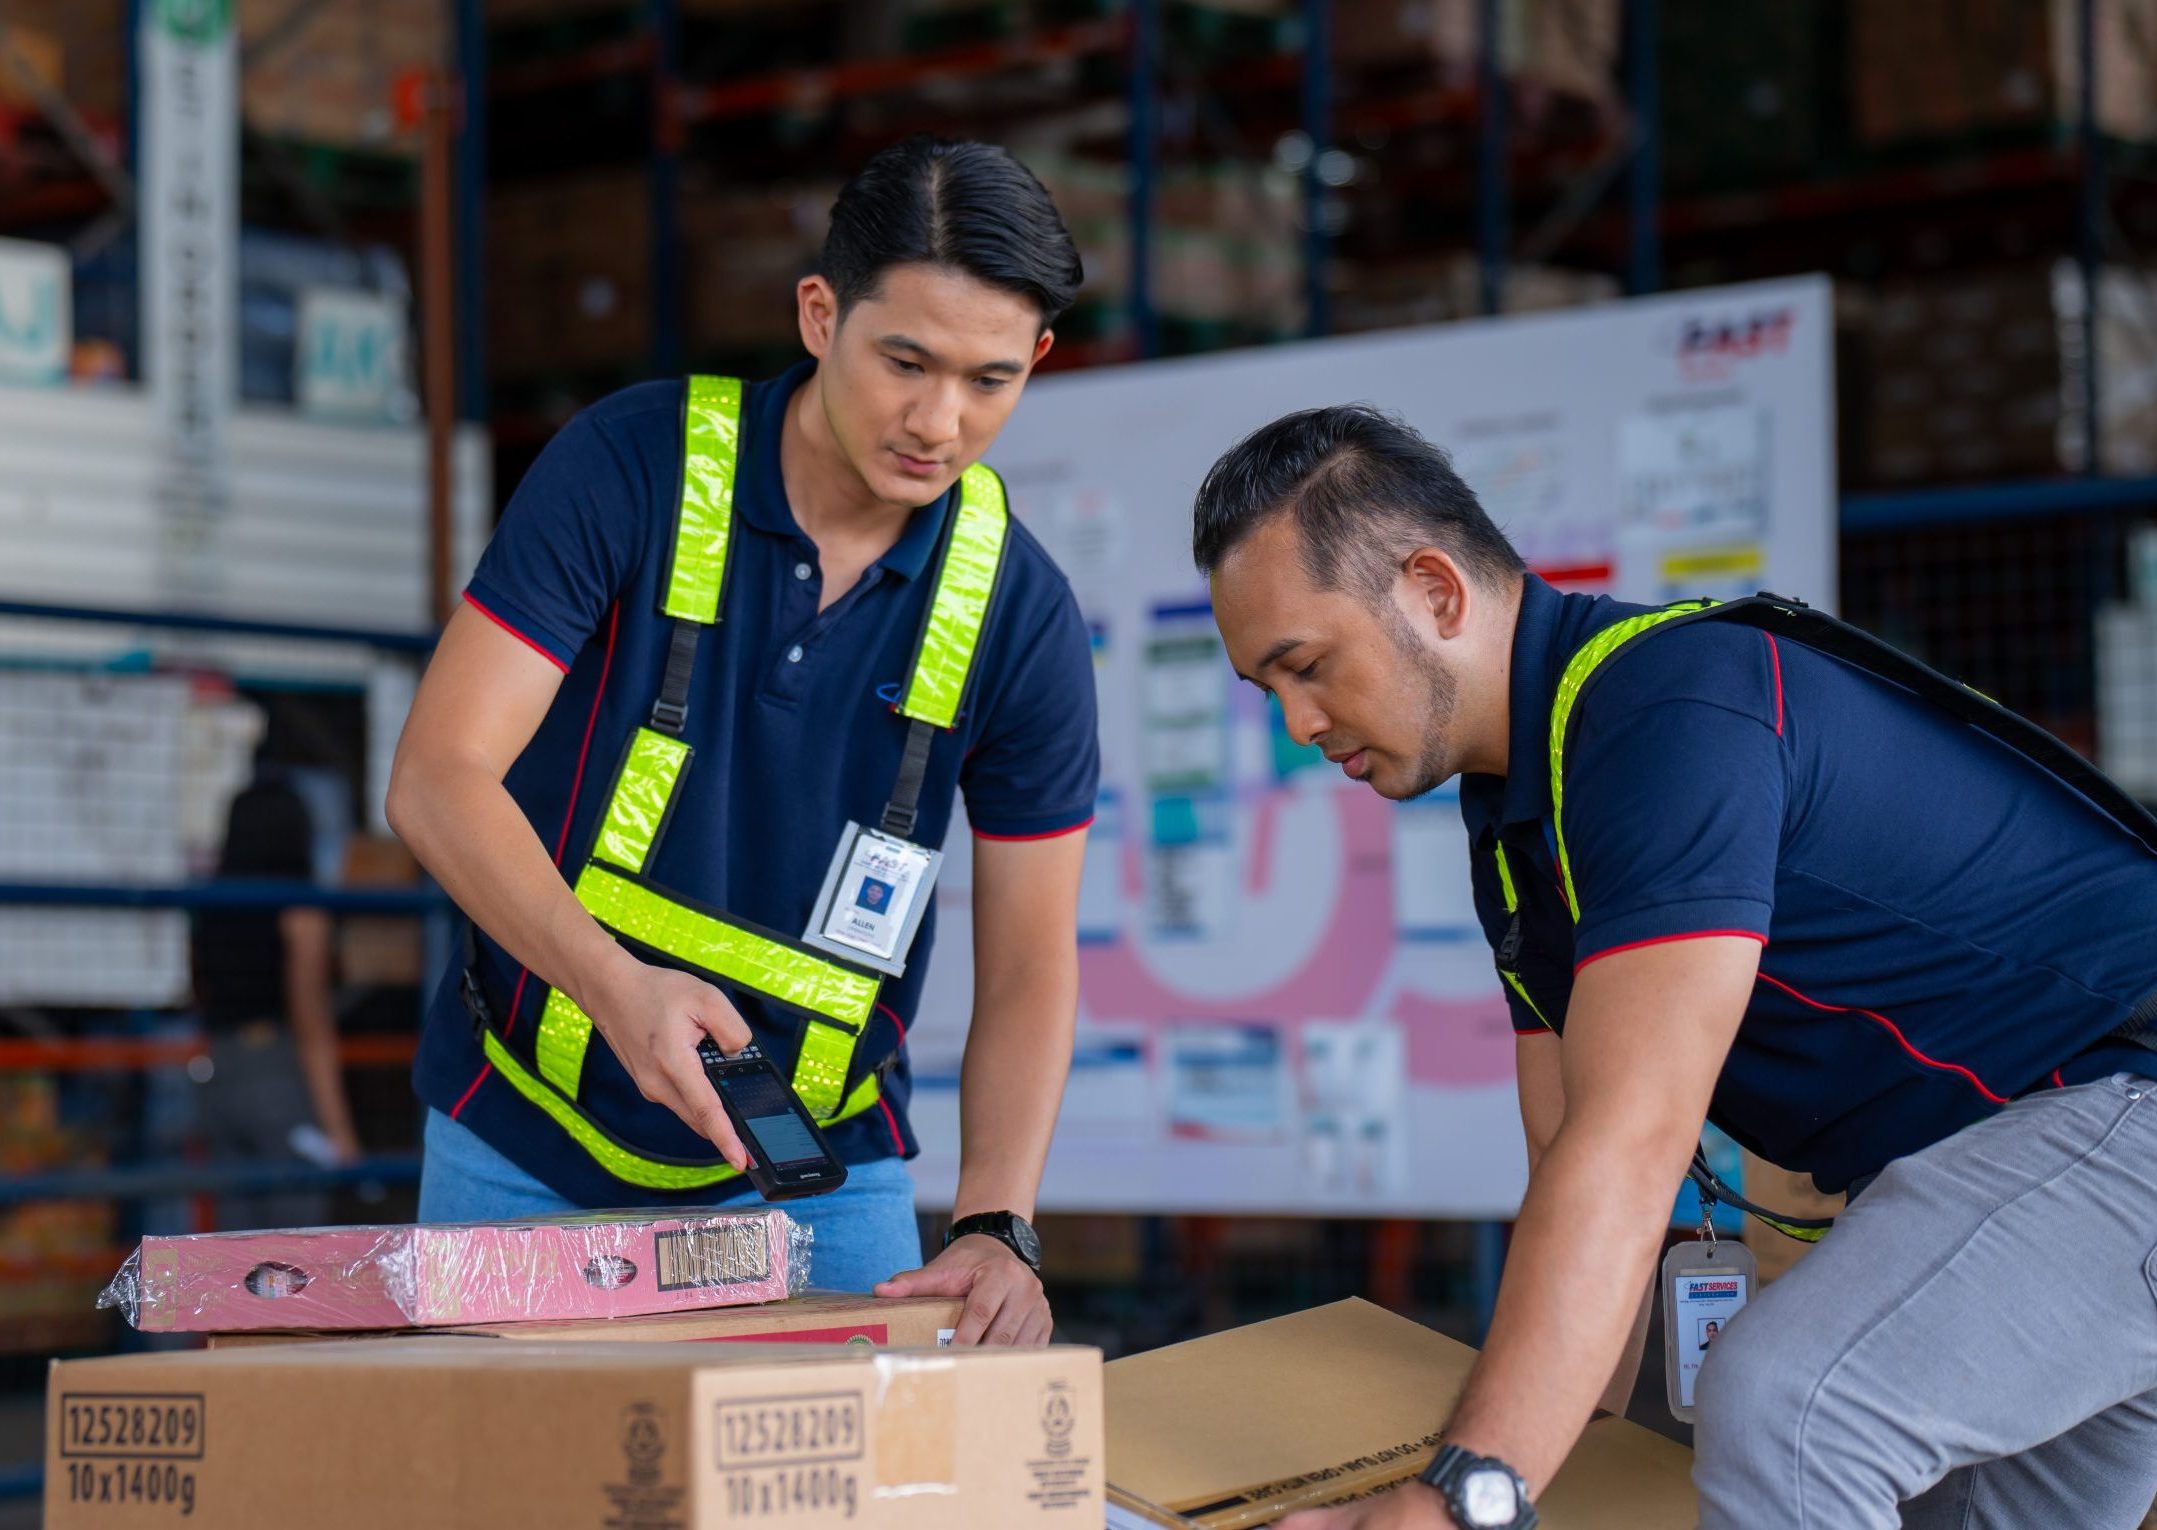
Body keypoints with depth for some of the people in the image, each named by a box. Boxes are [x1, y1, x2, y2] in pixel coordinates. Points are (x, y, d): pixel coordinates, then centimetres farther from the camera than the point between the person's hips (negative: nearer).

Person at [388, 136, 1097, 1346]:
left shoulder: (1019, 612, -10)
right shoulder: (635, 467, -15)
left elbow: (1028, 972, -6)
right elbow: (439, 778, -20)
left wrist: (997, 1228, -22)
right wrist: (615, 985, -36)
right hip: (524, 1149, -1)